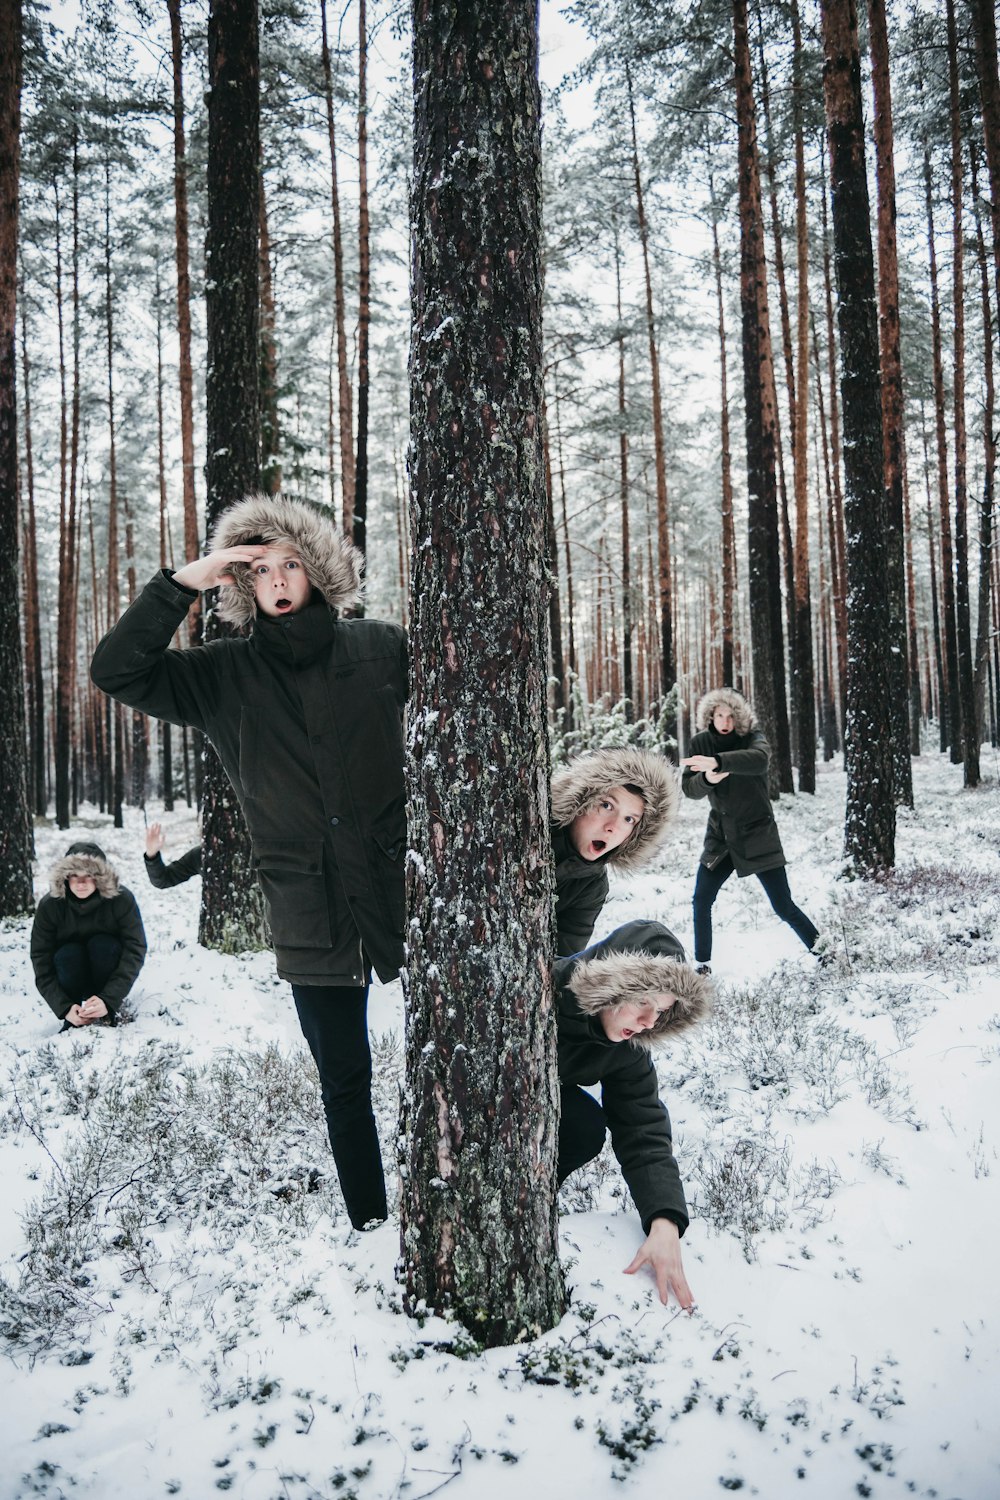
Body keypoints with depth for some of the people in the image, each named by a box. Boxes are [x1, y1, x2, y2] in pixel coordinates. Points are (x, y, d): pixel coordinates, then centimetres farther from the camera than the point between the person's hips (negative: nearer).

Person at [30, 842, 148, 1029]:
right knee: (68, 953, -30)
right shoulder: (49, 905, -21)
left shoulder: (122, 899, -24)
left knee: (103, 944, -30)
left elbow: (135, 951, -27)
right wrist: (65, 1008, -30)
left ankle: (107, 1016, -15)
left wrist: (108, 1000, -38)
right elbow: (41, 961, -20)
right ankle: (76, 1020, -14)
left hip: (111, 978, -1)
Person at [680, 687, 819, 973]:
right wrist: (707, 779, -29)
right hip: (720, 837, 4)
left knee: (784, 907, -1)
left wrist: (717, 761, -52)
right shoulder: (701, 743, -2)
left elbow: (759, 758, -37)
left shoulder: (751, 737, -13)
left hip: (758, 834, -3)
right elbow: (688, 788, -6)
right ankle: (703, 966, 18)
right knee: (702, 900, 1)